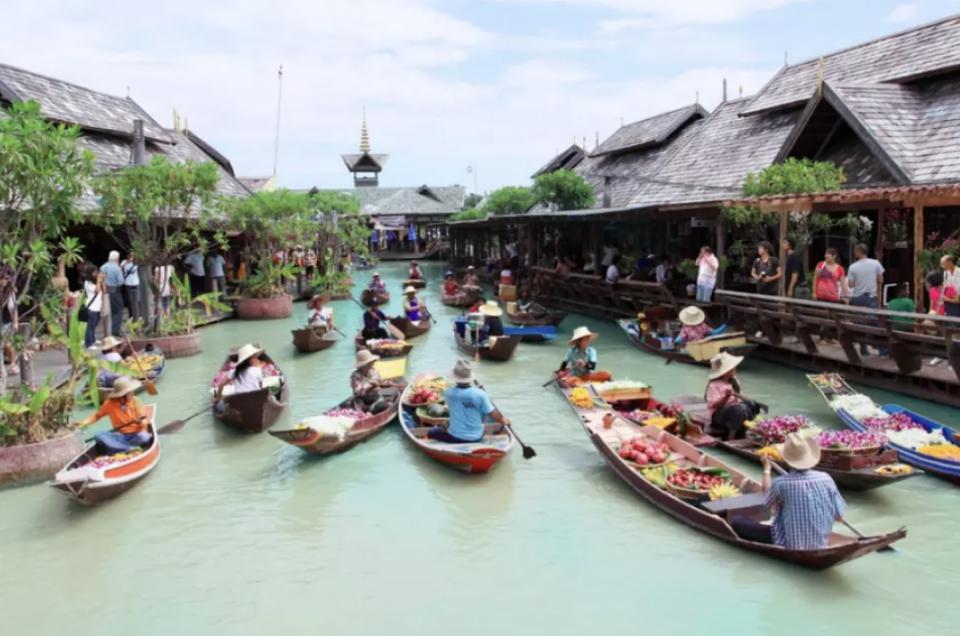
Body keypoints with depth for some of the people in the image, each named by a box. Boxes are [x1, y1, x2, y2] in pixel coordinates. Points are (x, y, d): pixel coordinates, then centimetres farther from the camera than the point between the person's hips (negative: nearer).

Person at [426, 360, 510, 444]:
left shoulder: (448, 393, -15)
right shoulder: (480, 394, -20)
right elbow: (494, 414, -13)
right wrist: (504, 421, 9)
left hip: (454, 438, -1)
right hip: (476, 438, 1)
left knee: (431, 432, 20)